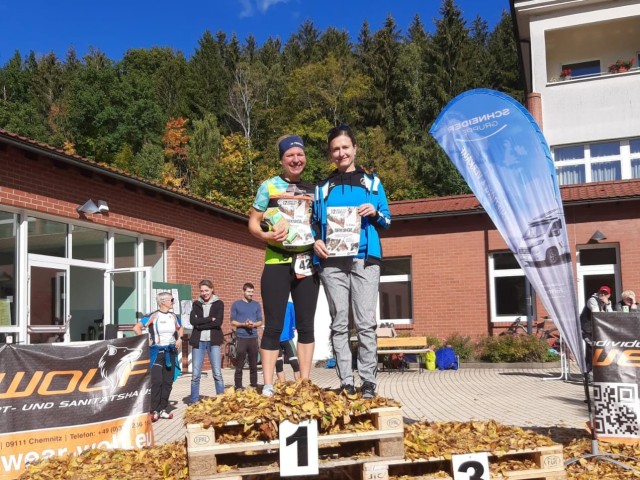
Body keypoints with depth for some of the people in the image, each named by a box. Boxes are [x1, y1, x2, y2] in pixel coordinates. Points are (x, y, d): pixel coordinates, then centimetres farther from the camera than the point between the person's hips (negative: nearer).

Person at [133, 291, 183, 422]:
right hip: (156, 352, -5)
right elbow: (136, 328, -11)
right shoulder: (153, 316, -8)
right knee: (156, 381, -10)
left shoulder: (174, 316, 8)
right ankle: (154, 411, -4)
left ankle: (163, 409, 13)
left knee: (168, 382, 5)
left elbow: (180, 328, 26)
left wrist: (179, 338, 8)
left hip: (170, 352, 5)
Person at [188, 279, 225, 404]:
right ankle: (193, 402, 12)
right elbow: (192, 320, -5)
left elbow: (218, 322, -9)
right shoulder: (196, 304, 11)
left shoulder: (219, 304, 4)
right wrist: (210, 319, -11)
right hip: (198, 342, 2)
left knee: (217, 373, -4)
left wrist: (200, 324, -9)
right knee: (195, 374, 2)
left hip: (213, 342, -2)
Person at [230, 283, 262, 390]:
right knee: (239, 365, -1)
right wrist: (243, 324, -15)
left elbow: (260, 321, 10)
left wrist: (254, 324, -11)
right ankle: (238, 388, 3)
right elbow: (233, 322, 1)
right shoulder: (236, 304, 3)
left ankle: (254, 386, 13)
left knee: (253, 364, 6)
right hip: (241, 338, -2)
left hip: (253, 338, 3)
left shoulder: (256, 305, 11)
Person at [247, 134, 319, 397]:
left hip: (307, 263, 4)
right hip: (277, 263, -3)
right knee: (273, 326, -4)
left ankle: (305, 384, 12)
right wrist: (265, 235, -18)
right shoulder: (269, 186, 4)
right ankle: (268, 386, -1)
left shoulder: (312, 190, 14)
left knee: (306, 325, 5)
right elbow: (252, 223, 2)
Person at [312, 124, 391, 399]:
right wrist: (316, 241, -2)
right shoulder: (323, 188, 19)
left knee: (365, 322, -7)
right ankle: (345, 382, 2)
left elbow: (387, 221, 14)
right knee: (339, 324, 0)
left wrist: (375, 214, -7)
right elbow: (315, 223, 19)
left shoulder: (372, 183, 15)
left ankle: (368, 382, -4)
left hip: (364, 260, -1)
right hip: (332, 261, 2)